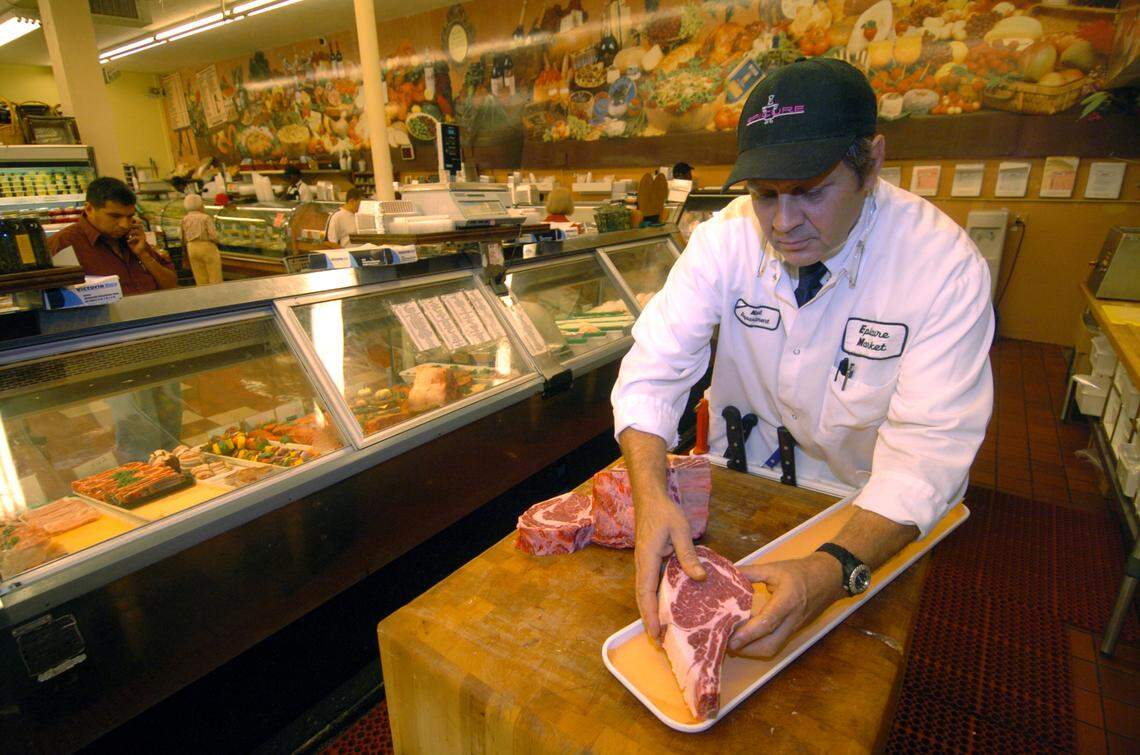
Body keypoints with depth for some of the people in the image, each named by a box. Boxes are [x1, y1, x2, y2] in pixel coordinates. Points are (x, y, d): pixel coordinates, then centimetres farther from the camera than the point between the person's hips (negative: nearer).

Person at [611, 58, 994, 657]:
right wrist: (650, 496, -38)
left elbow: (924, 452, -26)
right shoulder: (726, 238, -16)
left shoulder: (945, 267, -21)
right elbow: (654, 370, -20)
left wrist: (834, 568, -42)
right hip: (740, 481, 2)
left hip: (863, 513, -1)